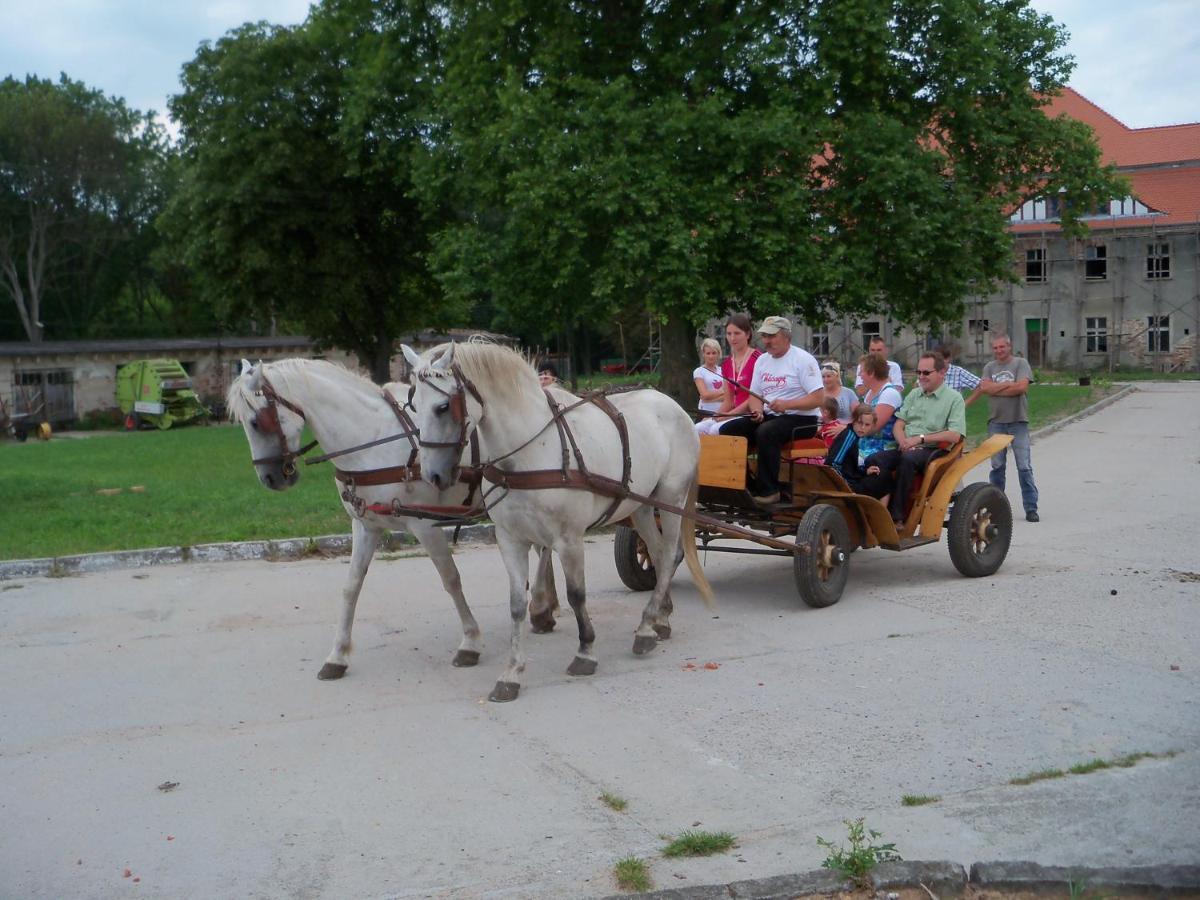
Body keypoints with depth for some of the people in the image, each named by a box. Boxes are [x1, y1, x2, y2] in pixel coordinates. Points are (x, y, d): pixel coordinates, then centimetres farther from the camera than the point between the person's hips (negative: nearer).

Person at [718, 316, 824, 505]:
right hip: (768, 417, 7)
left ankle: (768, 490, -24)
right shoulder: (762, 360, 12)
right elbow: (755, 395, 14)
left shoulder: (803, 360, -10)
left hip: (800, 419, -7)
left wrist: (786, 405, -26)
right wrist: (757, 411, -9)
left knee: (765, 432, -36)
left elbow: (818, 398, -16)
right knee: (728, 429, -9)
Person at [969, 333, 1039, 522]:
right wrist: (1009, 385, -8)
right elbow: (984, 388, -4)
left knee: (1024, 466, -5)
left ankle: (1031, 508, -1)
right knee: (997, 466, 7)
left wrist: (995, 389, -6)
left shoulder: (1021, 363, 2)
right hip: (996, 421, 3)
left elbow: (1022, 387, -13)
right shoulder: (989, 367, 12)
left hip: (1018, 421, -3)